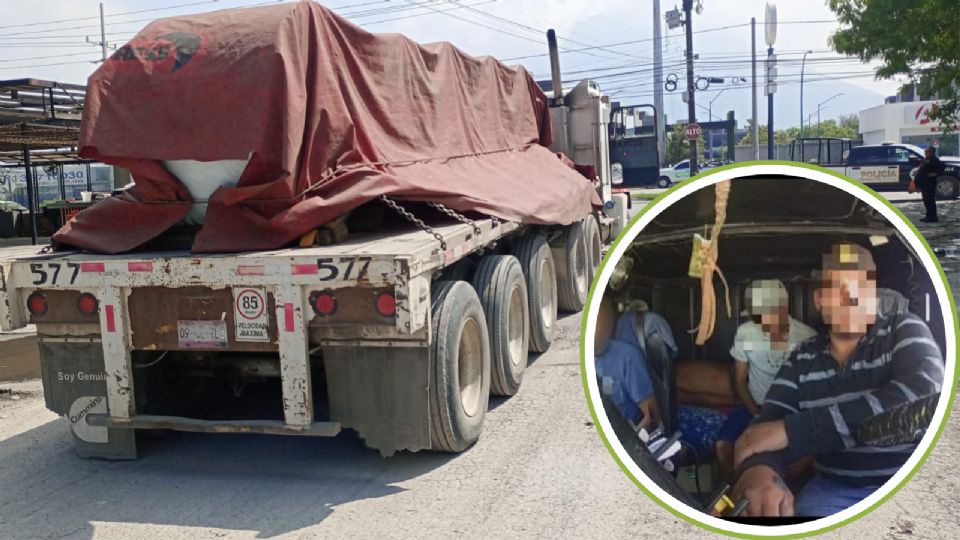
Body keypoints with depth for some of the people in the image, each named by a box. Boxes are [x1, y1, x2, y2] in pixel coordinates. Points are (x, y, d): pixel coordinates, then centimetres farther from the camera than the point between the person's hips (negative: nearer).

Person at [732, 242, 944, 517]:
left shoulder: (905, 330, 1)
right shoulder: (802, 359, 9)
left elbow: (920, 397, -19)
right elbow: (771, 423, -3)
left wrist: (793, 430, -25)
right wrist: (758, 469, -32)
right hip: (835, 489, 2)